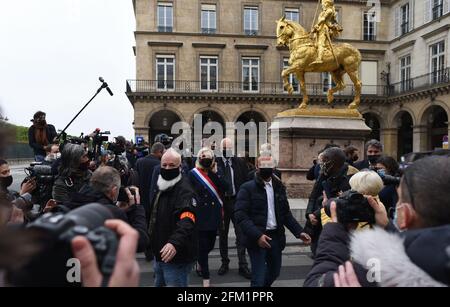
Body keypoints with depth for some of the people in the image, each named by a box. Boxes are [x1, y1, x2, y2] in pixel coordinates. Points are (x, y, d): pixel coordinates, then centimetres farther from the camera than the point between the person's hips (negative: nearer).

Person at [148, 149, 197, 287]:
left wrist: (175, 242, -52)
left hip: (176, 257, -9)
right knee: (159, 283, 25)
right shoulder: (160, 187, 10)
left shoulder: (184, 190, -21)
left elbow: (187, 221, -38)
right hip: (160, 254, 9)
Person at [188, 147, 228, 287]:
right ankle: (205, 277, 14)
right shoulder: (193, 173, -5)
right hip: (200, 215, -4)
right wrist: (196, 204, -7)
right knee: (203, 246, -1)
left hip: (214, 214, 4)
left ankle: (200, 262, 45)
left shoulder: (215, 172, 7)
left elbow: (225, 187, -6)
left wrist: (214, 172, -10)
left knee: (210, 244, 14)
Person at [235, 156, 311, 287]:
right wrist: (257, 235, -24)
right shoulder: (247, 188, -9)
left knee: (274, 271, 20)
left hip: (276, 236, 6)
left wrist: (299, 232, 1)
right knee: (259, 278, -2)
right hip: (257, 238, -5)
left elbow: (286, 213, 12)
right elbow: (240, 215, -15)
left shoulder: (279, 187, 8)